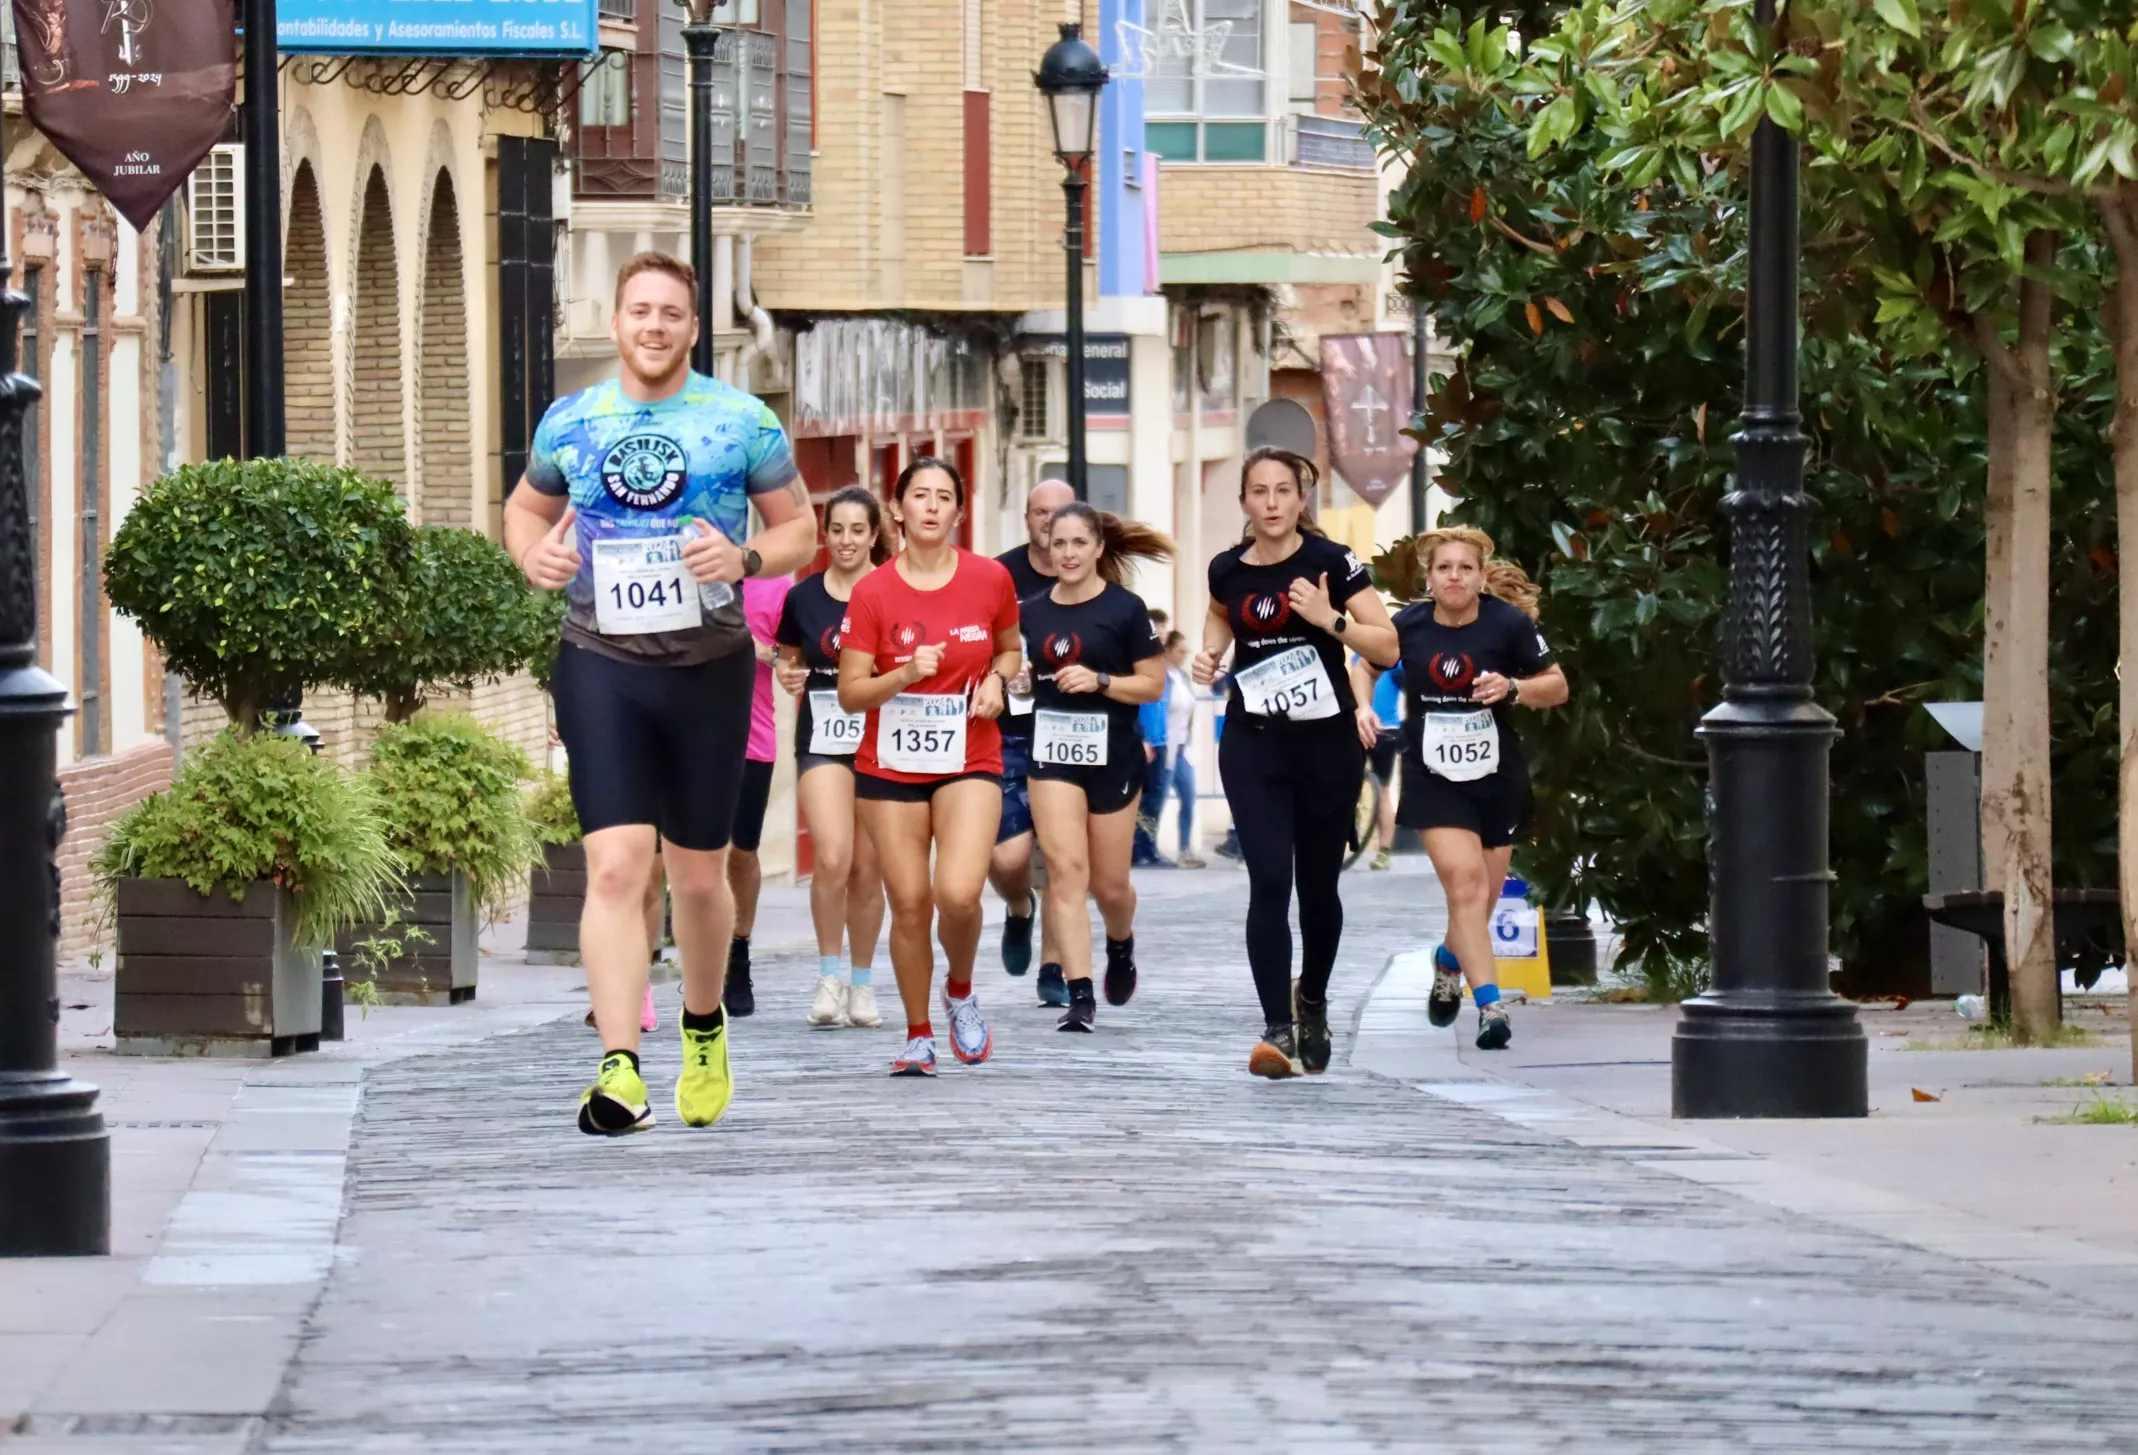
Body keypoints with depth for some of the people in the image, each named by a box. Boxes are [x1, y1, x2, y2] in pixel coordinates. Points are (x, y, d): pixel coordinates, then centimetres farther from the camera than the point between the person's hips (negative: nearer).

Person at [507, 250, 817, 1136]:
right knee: (616, 865, -14)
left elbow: (799, 530, 5)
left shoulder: (742, 422, -1)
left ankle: (704, 1027, 39)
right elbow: (528, 506, 21)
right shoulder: (569, 423, 5)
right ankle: (619, 1070, -22)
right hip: (600, 664, 0)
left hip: (709, 666, 0)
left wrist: (745, 558, -16)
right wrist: (532, 553, -2)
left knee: (699, 876, 11)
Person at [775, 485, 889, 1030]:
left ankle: (861, 982, 19)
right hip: (822, 740, 0)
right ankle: (829, 975, -4)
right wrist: (788, 676, -5)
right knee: (832, 858, -18)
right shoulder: (802, 598, 4)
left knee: (867, 869, 5)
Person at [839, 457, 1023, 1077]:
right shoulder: (872, 592, -5)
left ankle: (960, 990, 13)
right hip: (892, 764, 0)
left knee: (958, 893, -19)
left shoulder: (990, 579, -1)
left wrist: (996, 681, -5)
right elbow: (851, 693, -3)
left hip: (970, 761, 0)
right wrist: (905, 674, -21)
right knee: (909, 904, 0)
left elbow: (1011, 648, 17)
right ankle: (918, 1036, 18)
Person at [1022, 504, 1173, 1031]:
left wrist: (1100, 681, -20)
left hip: (1113, 758, -2)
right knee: (1065, 869, -12)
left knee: (1109, 883, 7)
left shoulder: (1124, 609, -6)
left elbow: (1153, 685, -6)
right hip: (1053, 755, 2)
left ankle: (1121, 947, 42)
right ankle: (1080, 995, -14)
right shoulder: (1032, 612, 6)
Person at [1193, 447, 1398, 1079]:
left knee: (1317, 884, 11)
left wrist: (1330, 618, -22)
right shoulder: (1227, 570, 3)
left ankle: (1312, 1002, 37)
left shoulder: (1330, 562, -7)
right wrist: (1209, 657, 8)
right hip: (1253, 743, 1)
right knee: (1269, 883, -12)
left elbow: (1388, 646, -9)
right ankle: (1277, 1029, -17)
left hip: (1326, 742, -1)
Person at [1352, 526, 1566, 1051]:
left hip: (1497, 780, 1)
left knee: (1480, 899, 11)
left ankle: (1449, 961, 45)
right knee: (1464, 881, -19)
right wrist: (1362, 707, -7)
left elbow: (1557, 686, -1)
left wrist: (1511, 688, -20)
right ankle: (1490, 1007, -19)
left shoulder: (1509, 623, -11)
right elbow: (1366, 667, 12)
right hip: (1433, 781, -1)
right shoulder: (1409, 626, -7)